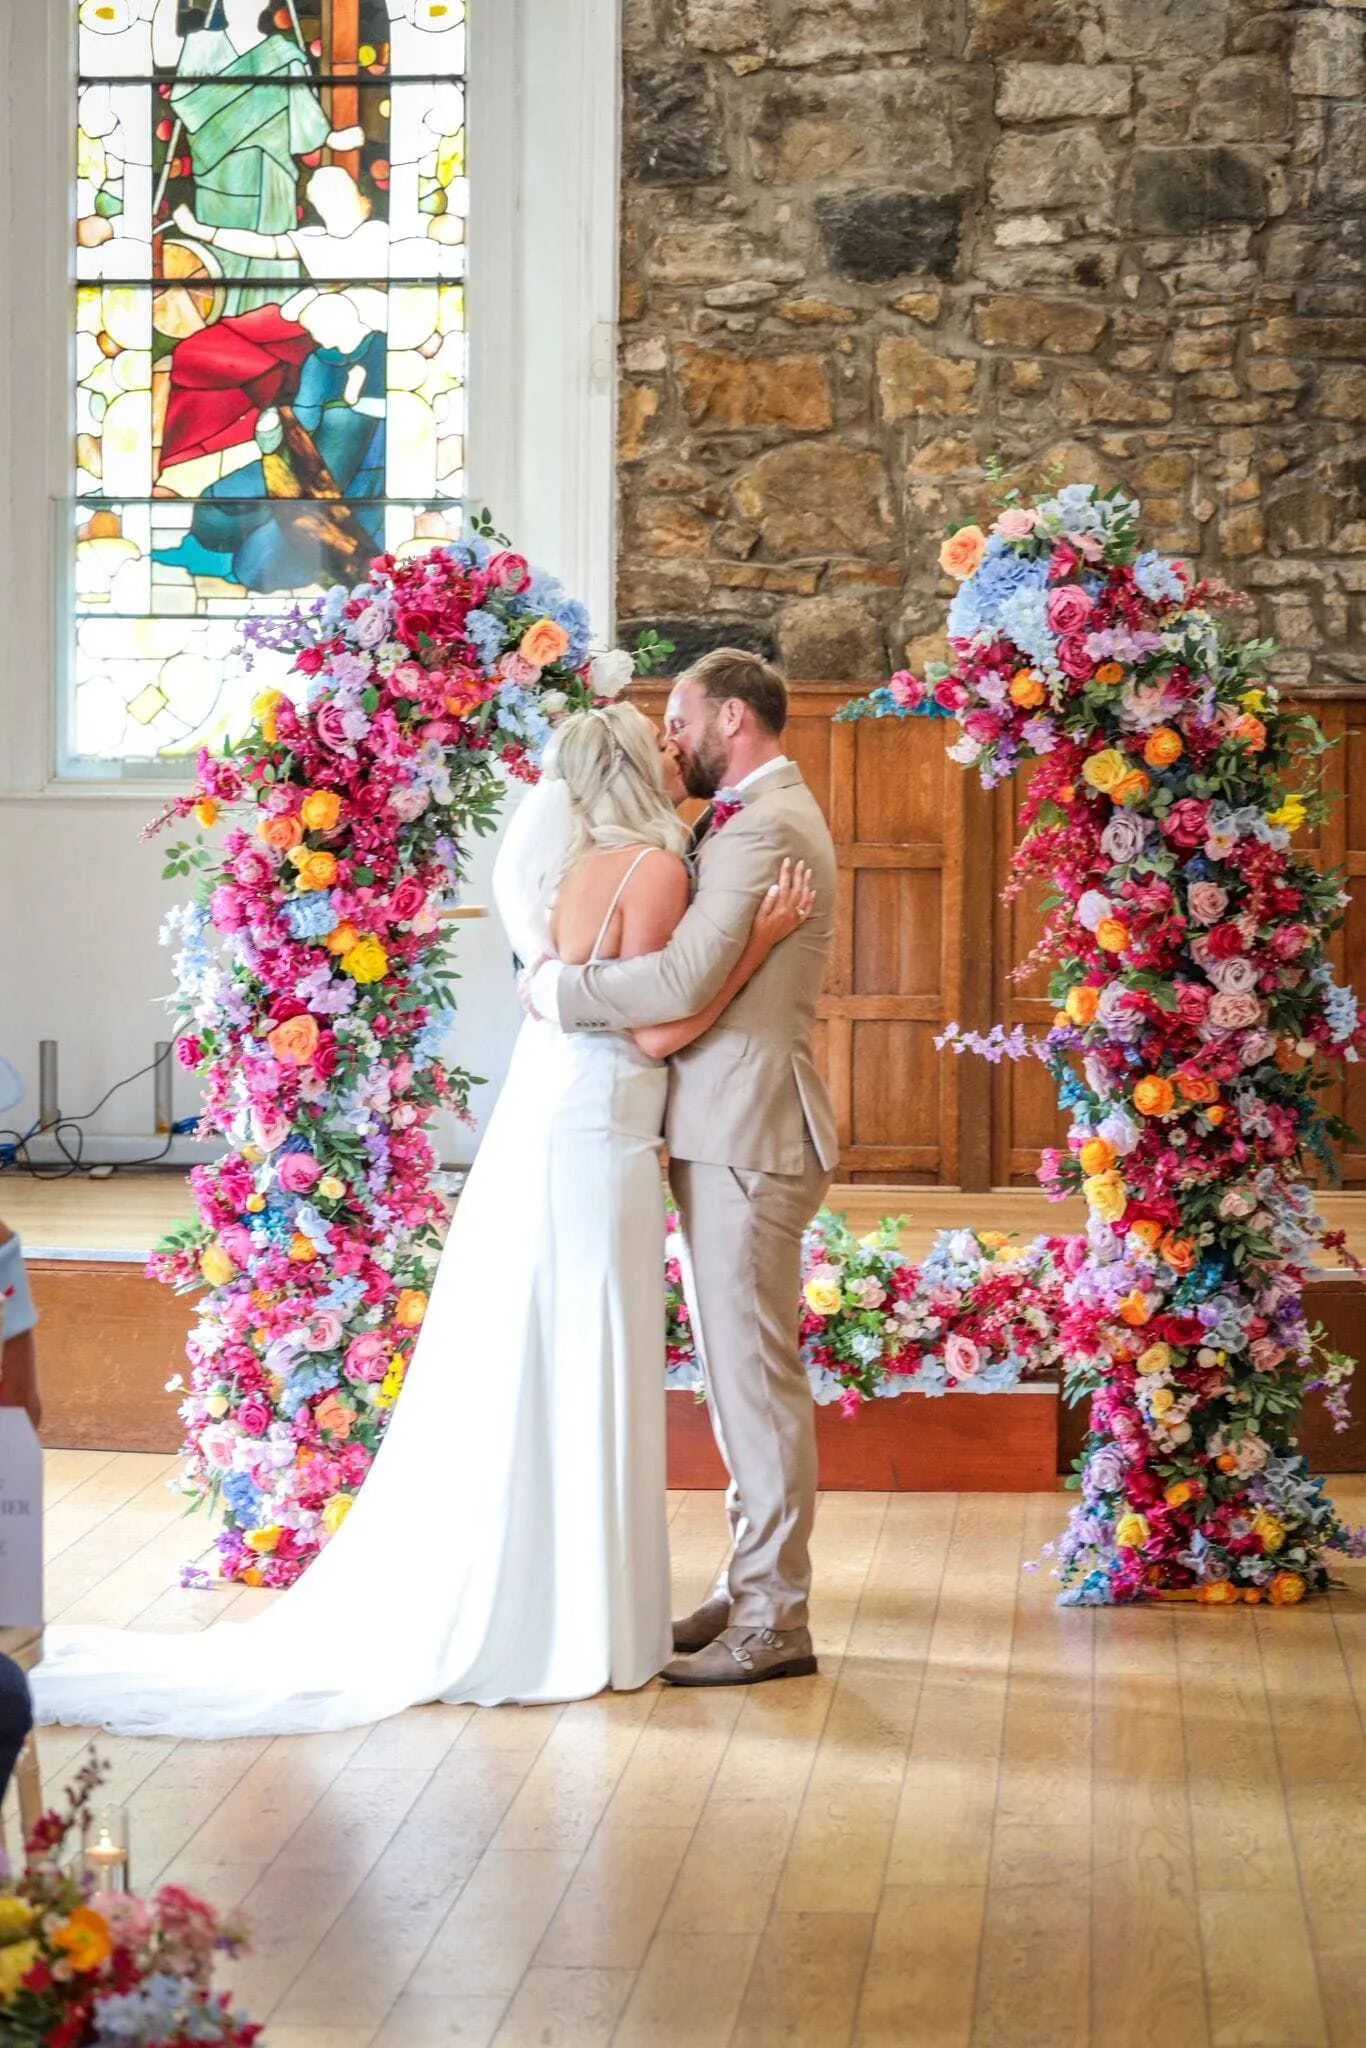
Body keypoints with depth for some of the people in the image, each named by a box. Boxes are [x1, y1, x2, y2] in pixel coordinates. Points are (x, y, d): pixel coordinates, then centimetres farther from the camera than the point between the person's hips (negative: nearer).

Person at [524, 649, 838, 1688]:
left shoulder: (766, 826, -16)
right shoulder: (758, 816, 19)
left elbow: (683, 981, -25)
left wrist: (554, 986, -13)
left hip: (748, 1136, -11)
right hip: (723, 1129, 11)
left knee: (756, 1371, -6)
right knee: (739, 1369, 14)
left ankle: (774, 1620, 0)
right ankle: (750, 1589, 23)